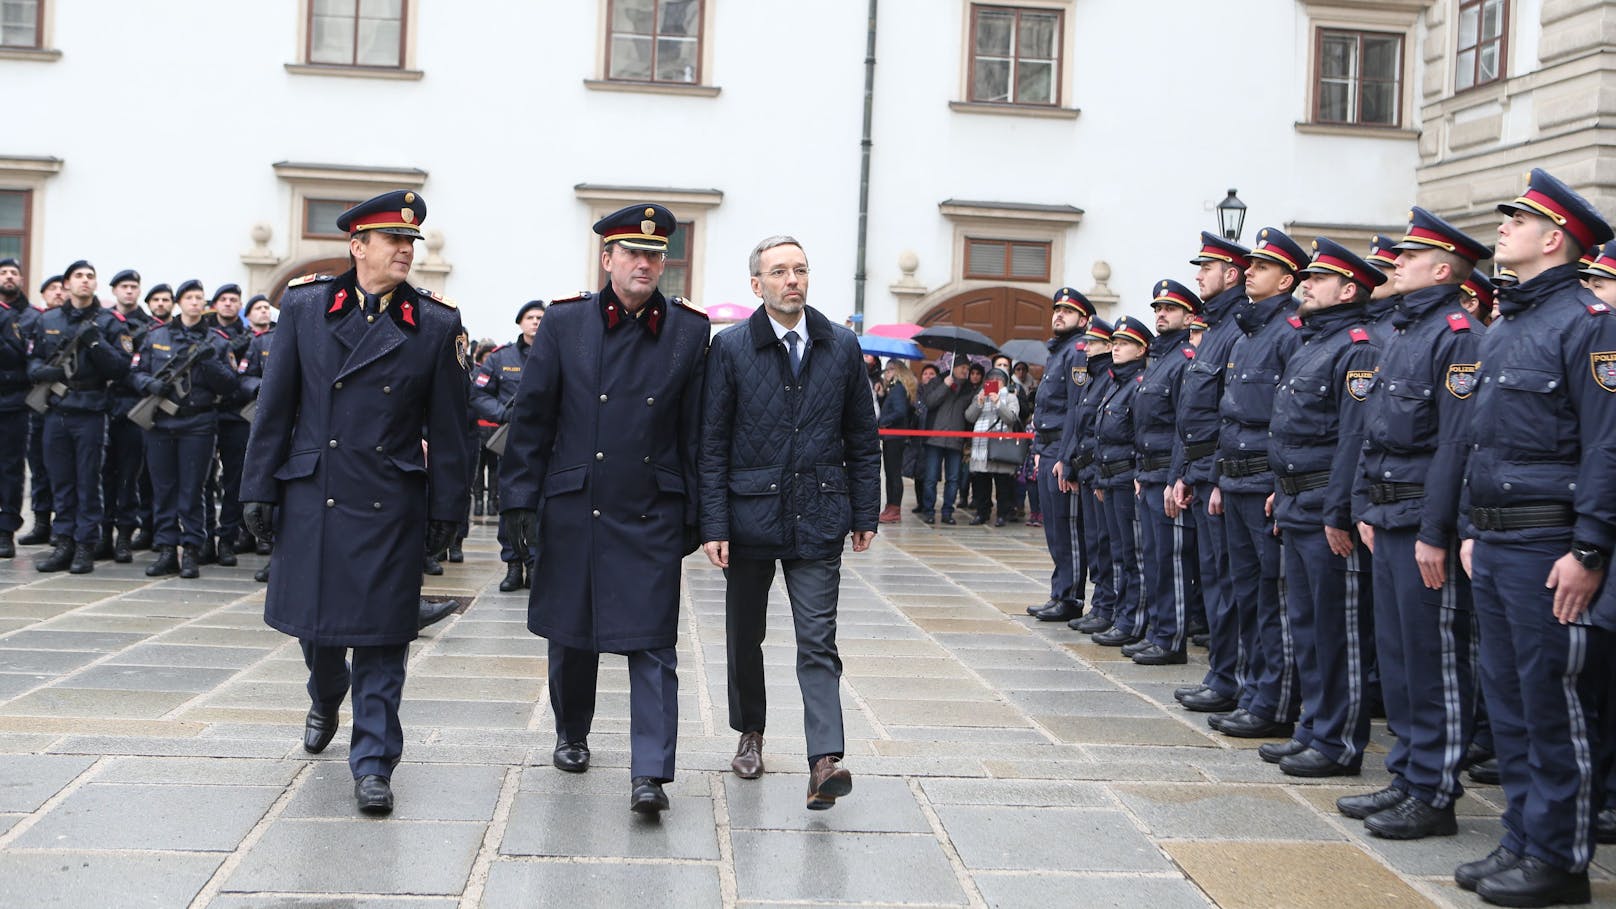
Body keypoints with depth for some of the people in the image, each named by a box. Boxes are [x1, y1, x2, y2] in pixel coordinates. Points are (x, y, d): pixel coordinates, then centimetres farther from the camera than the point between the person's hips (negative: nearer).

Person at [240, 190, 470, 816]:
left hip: (391, 505, -1)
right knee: (314, 621, 14)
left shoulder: (436, 324, 0)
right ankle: (325, 701, 46)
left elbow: (447, 428, 3)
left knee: (380, 635, -1)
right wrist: (259, 489, 3)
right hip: (312, 497, 2)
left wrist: (445, 508, 2)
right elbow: (275, 407, 5)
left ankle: (373, 764, 7)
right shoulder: (304, 307, 2)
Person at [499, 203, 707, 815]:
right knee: (570, 634, 15)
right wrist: (521, 500, -1)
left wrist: (695, 515, 4)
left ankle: (650, 775, -5)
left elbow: (696, 430, 4)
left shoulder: (691, 330, 1)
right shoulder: (564, 322, 0)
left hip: (652, 515, -1)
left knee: (651, 644, -5)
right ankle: (571, 736, 38)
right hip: (572, 510, 1)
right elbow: (531, 417, 3)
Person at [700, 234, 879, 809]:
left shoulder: (841, 347, 4)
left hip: (818, 516, 0)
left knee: (818, 641, -7)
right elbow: (712, 443, -3)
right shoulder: (730, 347, -2)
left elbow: (862, 438, 9)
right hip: (750, 515, 0)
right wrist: (714, 525, -8)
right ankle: (750, 733, 34)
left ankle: (825, 760, -13)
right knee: (745, 635, 14)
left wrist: (866, 514, 6)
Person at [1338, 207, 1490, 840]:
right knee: (1395, 652, 14)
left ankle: (1434, 796, 6)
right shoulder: (1400, 332, 17)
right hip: (1389, 518, 9)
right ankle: (1406, 778, 24)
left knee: (1435, 657, -2)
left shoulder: (1458, 335, -13)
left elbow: (1458, 442, -19)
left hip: (1426, 519, -9)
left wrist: (1435, 532, -21)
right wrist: (1365, 508, 15)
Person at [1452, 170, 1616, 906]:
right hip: (1495, 544, 9)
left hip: (1549, 549, -9)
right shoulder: (1502, 328, 16)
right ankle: (1522, 841, 23)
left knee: (1555, 705, 0)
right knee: (1508, 699, 13)